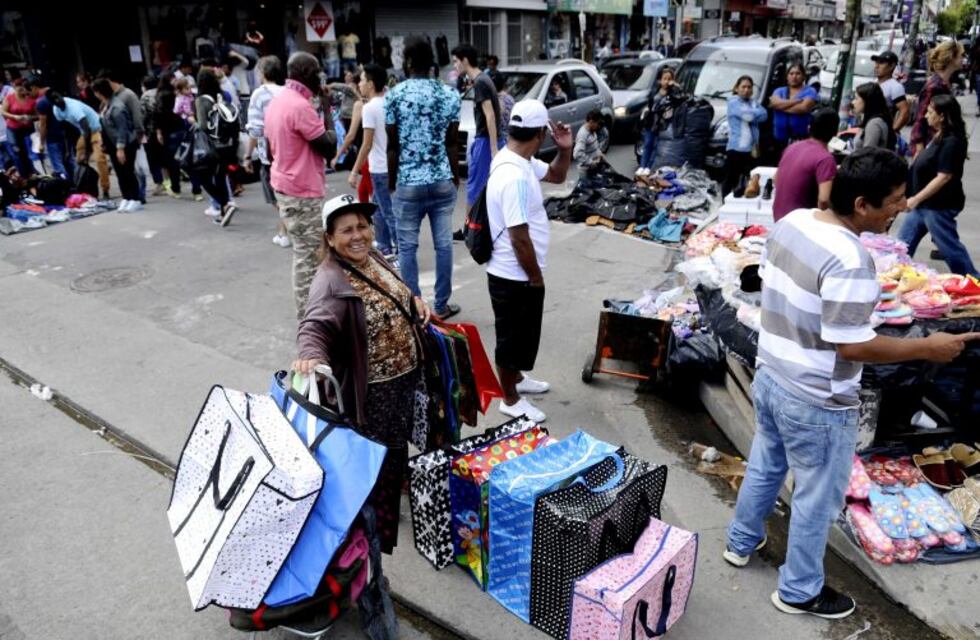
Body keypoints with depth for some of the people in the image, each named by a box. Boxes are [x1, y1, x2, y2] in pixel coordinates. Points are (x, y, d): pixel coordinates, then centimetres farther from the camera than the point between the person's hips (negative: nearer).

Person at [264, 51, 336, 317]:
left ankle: (308, 307, 25)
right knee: (308, 255, -3)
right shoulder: (301, 106, -19)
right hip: (302, 191, -10)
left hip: (284, 185, 10)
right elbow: (328, 149, -16)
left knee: (303, 252, 17)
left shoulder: (276, 101, 11)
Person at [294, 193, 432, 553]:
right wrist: (312, 356, -62)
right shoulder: (332, 281, -26)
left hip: (403, 379, 9)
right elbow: (315, 325, -42)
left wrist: (414, 302, 1)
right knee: (376, 464, 7)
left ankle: (393, 502, 53)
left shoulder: (375, 258, 2)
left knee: (397, 449, 28)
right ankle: (377, 533, 28)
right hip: (368, 392, -9)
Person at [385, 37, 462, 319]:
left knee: (407, 246, 7)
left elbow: (393, 145, -2)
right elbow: (451, 143, 4)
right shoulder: (450, 94, 2)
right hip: (442, 181, 2)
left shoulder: (394, 95, -4)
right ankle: (442, 305, 16)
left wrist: (391, 181, 9)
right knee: (443, 243, 8)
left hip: (408, 182, -2)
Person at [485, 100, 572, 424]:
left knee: (521, 334, 26)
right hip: (515, 277, -10)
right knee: (514, 336, 8)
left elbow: (557, 176, 19)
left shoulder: (518, 160, 3)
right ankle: (511, 400, 26)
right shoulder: (515, 177, -30)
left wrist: (565, 149, -1)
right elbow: (520, 239, -28)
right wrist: (537, 279, -16)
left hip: (516, 275, 10)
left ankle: (515, 378, 46)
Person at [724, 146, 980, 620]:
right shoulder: (849, 260, -29)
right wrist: (928, 347, -14)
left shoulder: (792, 221, -4)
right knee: (817, 498, 13)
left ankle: (741, 543, 48)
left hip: (769, 377, 8)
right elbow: (853, 346, -25)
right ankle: (799, 591, 32)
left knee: (764, 466, 27)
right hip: (816, 403, -8)